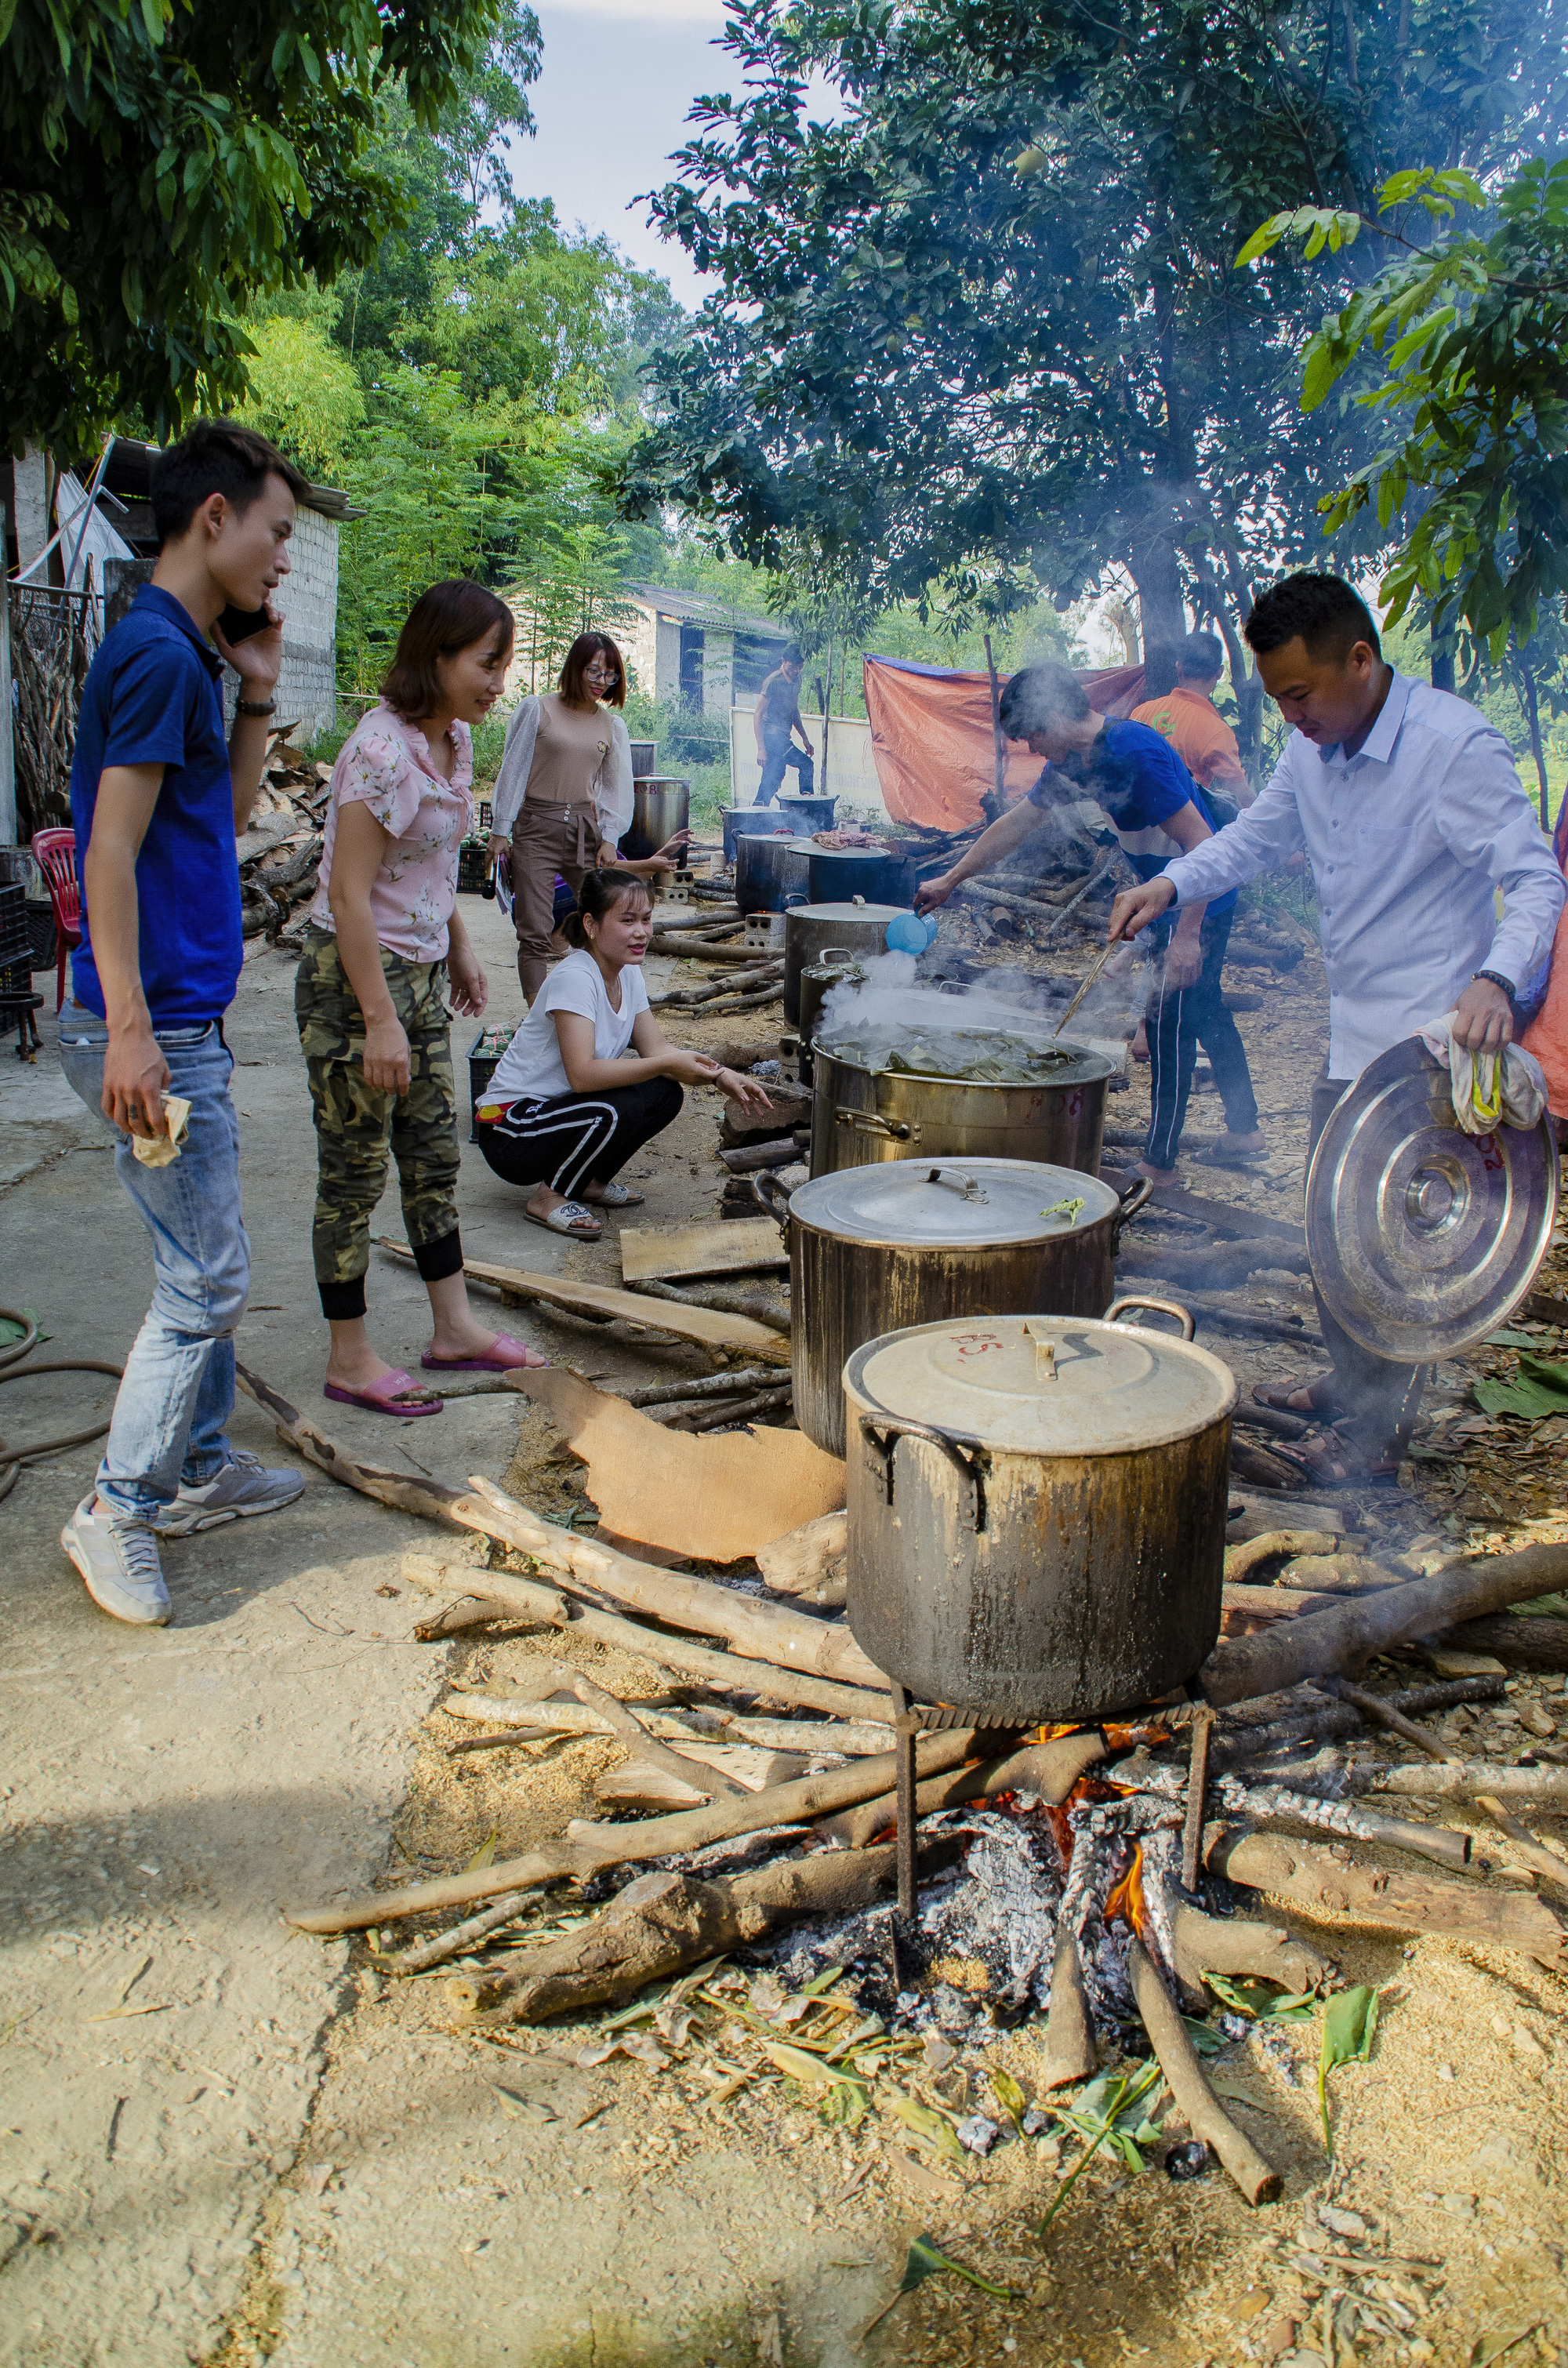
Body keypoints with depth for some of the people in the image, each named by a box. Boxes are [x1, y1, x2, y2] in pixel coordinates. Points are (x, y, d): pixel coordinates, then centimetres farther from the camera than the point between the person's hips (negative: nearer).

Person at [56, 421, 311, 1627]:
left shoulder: (186, 655, 14)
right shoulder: (156, 653, -15)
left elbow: (226, 816, 21)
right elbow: (112, 850, -20)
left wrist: (258, 695, 10)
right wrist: (131, 1031, -23)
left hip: (185, 1019, 10)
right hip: (153, 1026, -10)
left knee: (205, 1263, 17)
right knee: (207, 1277, -4)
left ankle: (201, 1469, 29)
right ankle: (120, 1507, 9)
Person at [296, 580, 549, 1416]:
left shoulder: (454, 738, 6)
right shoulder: (383, 751, -22)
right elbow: (349, 893, -23)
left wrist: (459, 950, 22)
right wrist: (378, 1020, -24)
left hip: (418, 971, 9)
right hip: (353, 975, -9)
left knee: (434, 1154, 14)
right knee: (354, 1173, 2)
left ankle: (454, 1330, 26)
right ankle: (350, 1360, 14)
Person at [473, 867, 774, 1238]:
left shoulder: (628, 972, 3)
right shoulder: (574, 977, -23)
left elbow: (656, 1048, 2)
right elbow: (582, 1074, -32)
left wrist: (721, 1076, -13)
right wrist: (668, 1063, -33)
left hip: (562, 1107, 8)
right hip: (510, 1130, -8)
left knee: (665, 1093, -9)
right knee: (610, 1114, -33)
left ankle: (589, 1180, 8)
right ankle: (548, 1197, -8)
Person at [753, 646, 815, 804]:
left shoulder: (796, 681, 13)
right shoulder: (773, 681, -12)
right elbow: (758, 715, -14)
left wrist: (805, 739, 23)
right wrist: (761, 748, -21)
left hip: (783, 737, 8)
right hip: (772, 735, -8)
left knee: (773, 781, 6)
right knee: (806, 764, -19)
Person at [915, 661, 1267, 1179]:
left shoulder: (1136, 753, -28)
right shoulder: (1074, 761, 1)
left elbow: (1202, 845, -29)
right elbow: (1015, 824, 12)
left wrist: (1187, 935, -31)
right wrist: (949, 881, 16)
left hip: (1199, 902, -10)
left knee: (1170, 1020, -5)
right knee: (1203, 1010, 19)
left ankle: (1158, 1163, 3)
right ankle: (1244, 1133, 32)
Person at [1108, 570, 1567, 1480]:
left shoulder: (1454, 743, -19)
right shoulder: (1314, 748, 5)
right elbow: (1261, 836, 21)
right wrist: (1171, 885, 3)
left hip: (1430, 1039, -8)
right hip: (1351, 1033, 8)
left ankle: (1380, 1433, 11)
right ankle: (1347, 1382, 37)